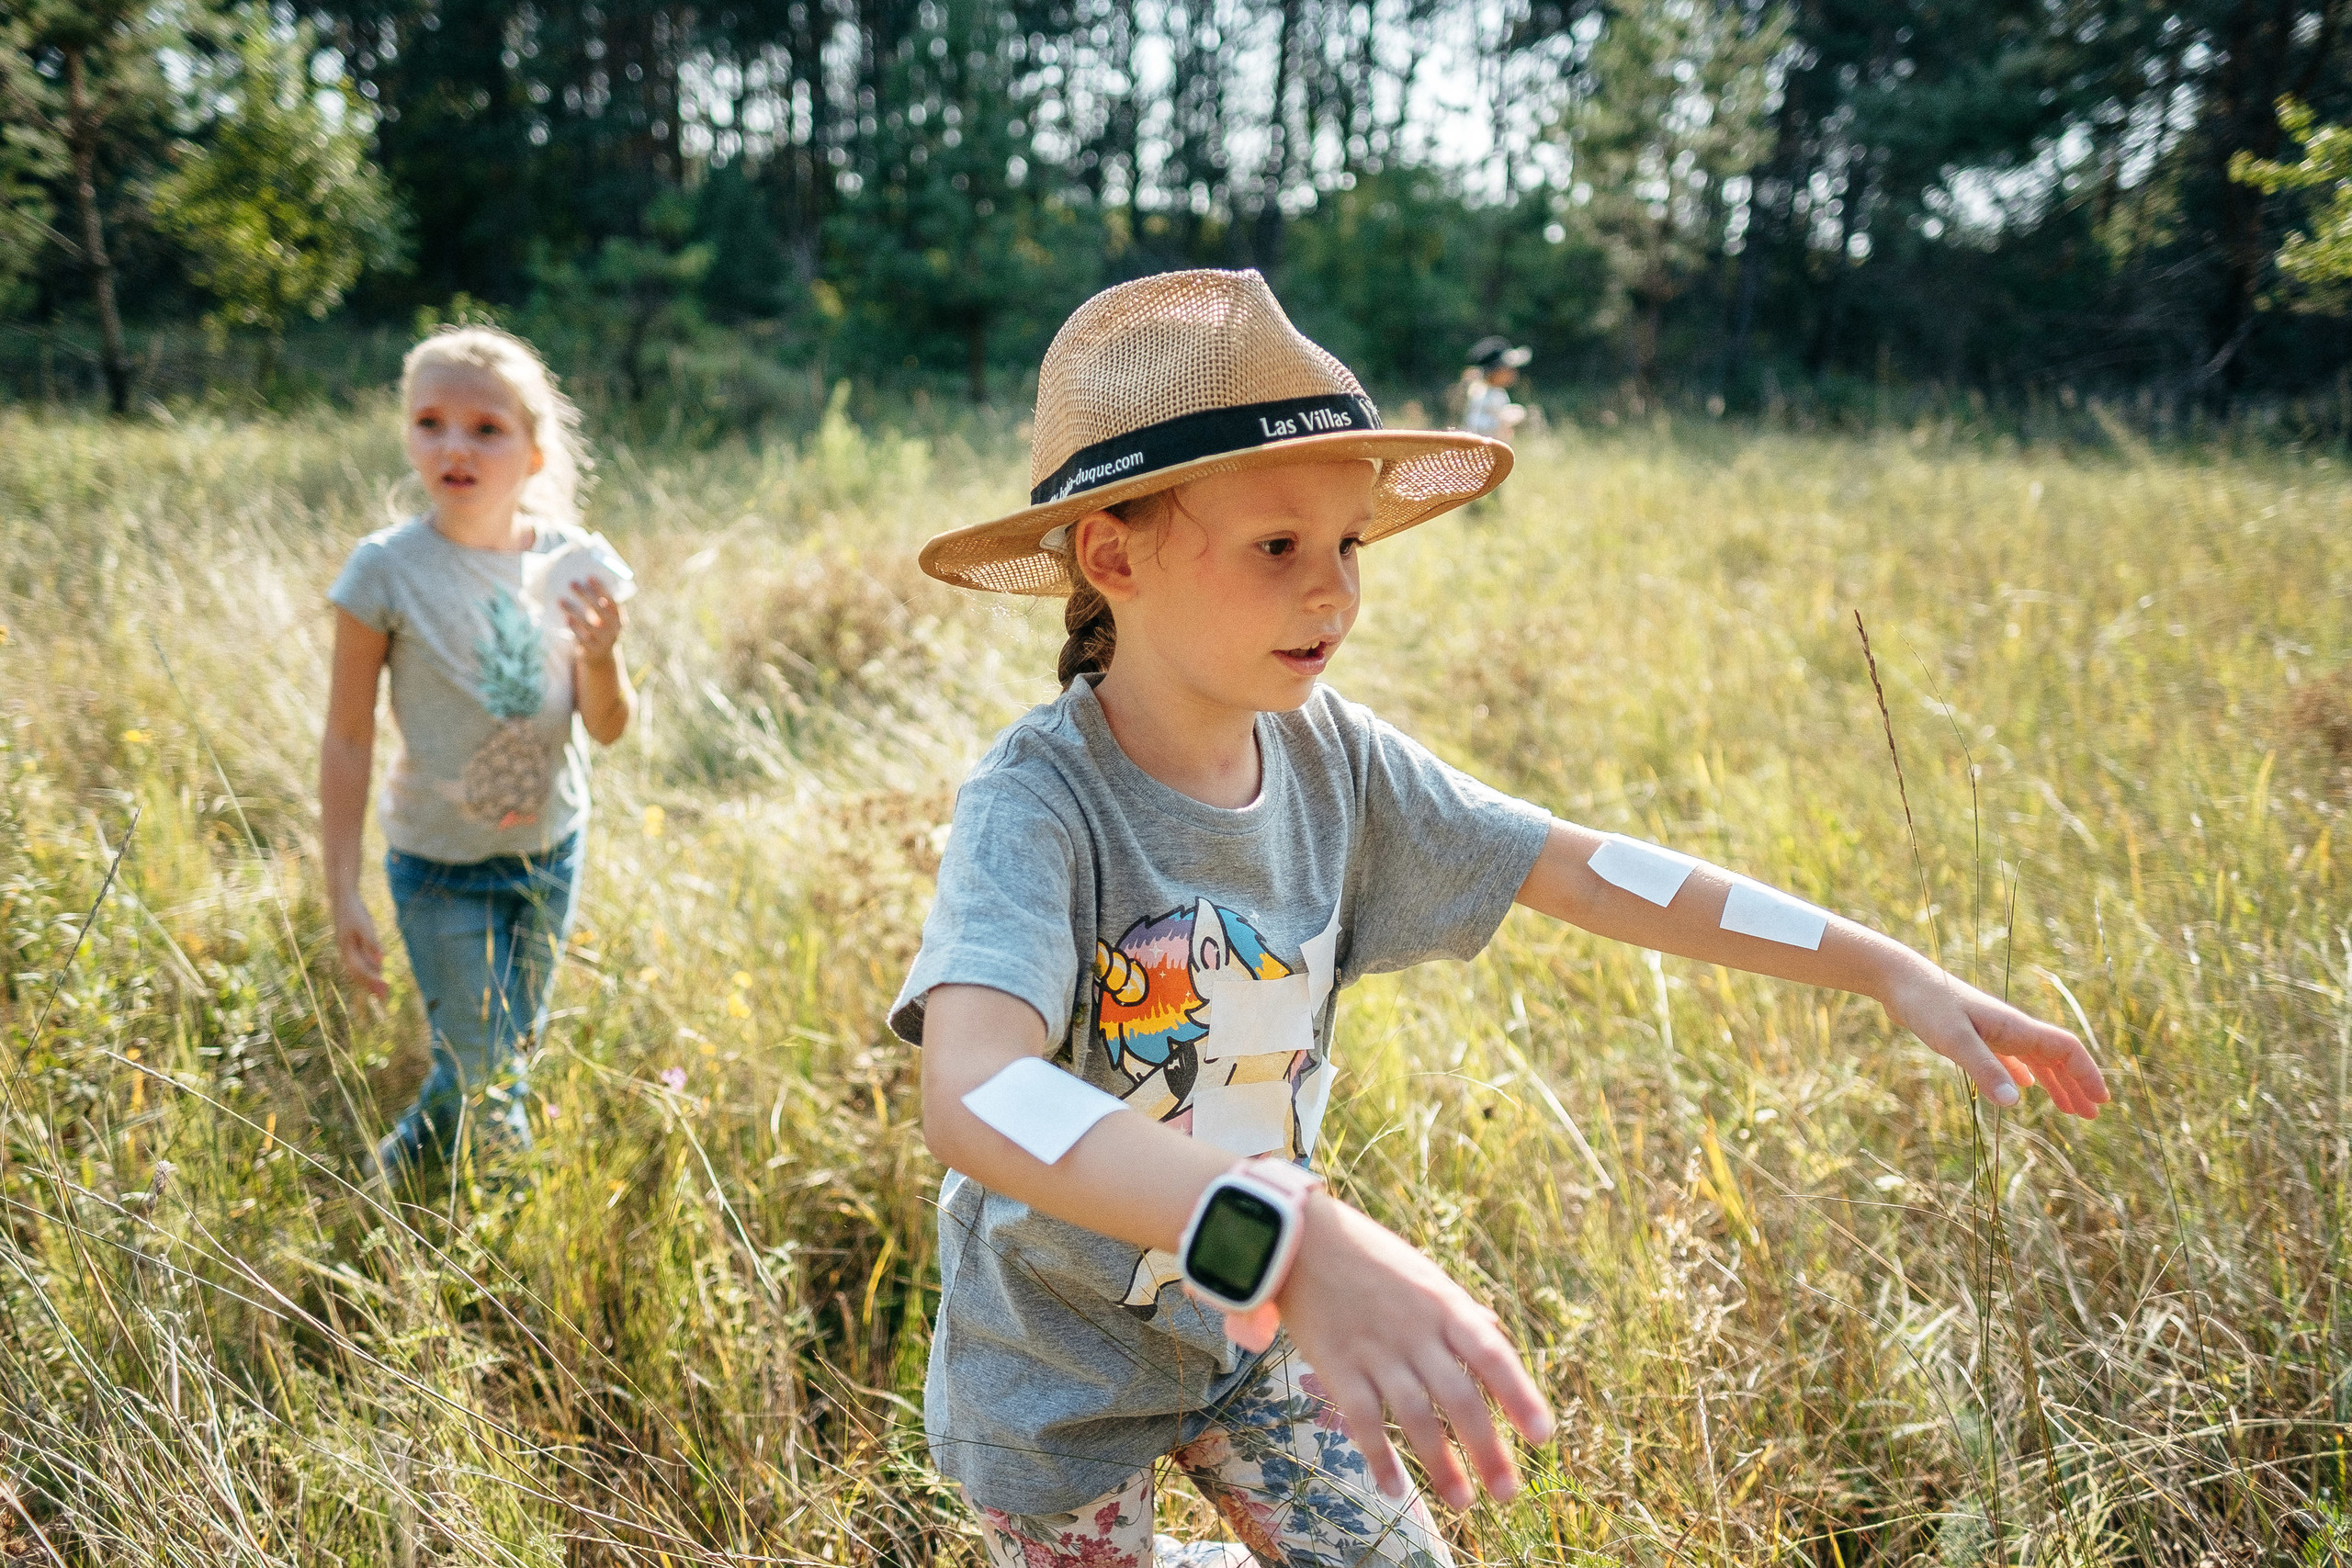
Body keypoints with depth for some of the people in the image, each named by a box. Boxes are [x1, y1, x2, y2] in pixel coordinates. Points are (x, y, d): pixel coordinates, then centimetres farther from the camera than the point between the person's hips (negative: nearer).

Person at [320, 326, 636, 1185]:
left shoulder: (576, 564, -9)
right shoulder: (386, 571, -17)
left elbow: (608, 728, -3)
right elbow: (348, 738, -11)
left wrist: (601, 655, -25)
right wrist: (342, 891, -12)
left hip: (549, 848, 4)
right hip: (439, 864, -3)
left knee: (514, 1052, 19)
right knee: (482, 1079, 2)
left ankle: (404, 1163, 48)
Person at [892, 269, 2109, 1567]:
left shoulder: (1328, 755, -13)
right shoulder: (1038, 802, -30)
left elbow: (1582, 870, -8)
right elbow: (970, 1094, -47)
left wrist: (1890, 971, -10)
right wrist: (1291, 1238, -61)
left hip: (1250, 1325, 5)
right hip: (1062, 1367, -4)